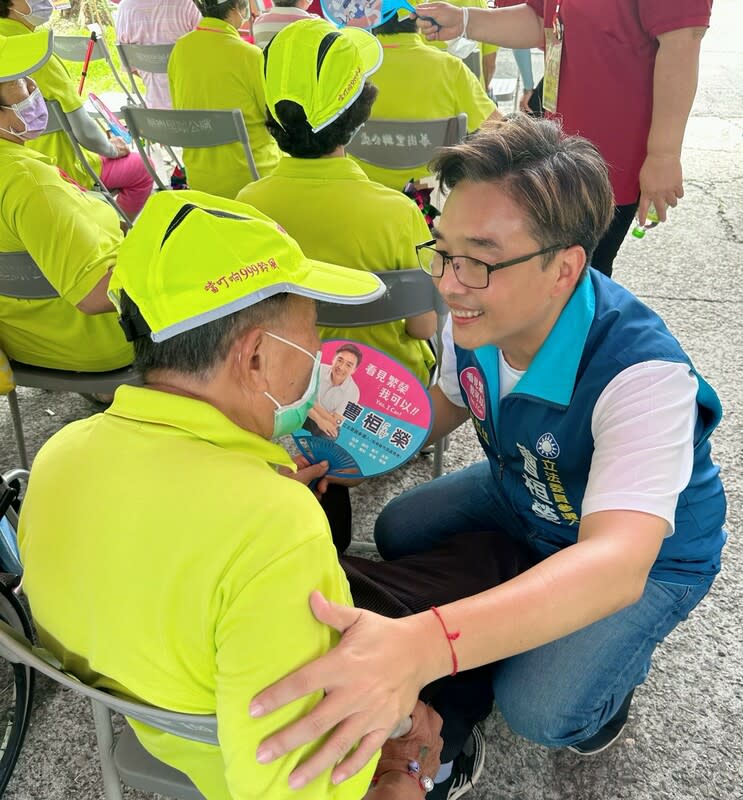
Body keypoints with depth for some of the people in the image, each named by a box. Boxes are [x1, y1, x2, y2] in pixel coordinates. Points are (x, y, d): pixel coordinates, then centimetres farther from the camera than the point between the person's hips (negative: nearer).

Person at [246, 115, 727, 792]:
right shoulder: (477, 319, -20)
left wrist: (421, 647, -66)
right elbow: (447, 405, 2)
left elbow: (617, 564, -53)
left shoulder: (645, 375, -41)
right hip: (525, 495, 6)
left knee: (540, 709, -21)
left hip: (651, 553, -6)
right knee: (400, 531, 2)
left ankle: (609, 684, 16)